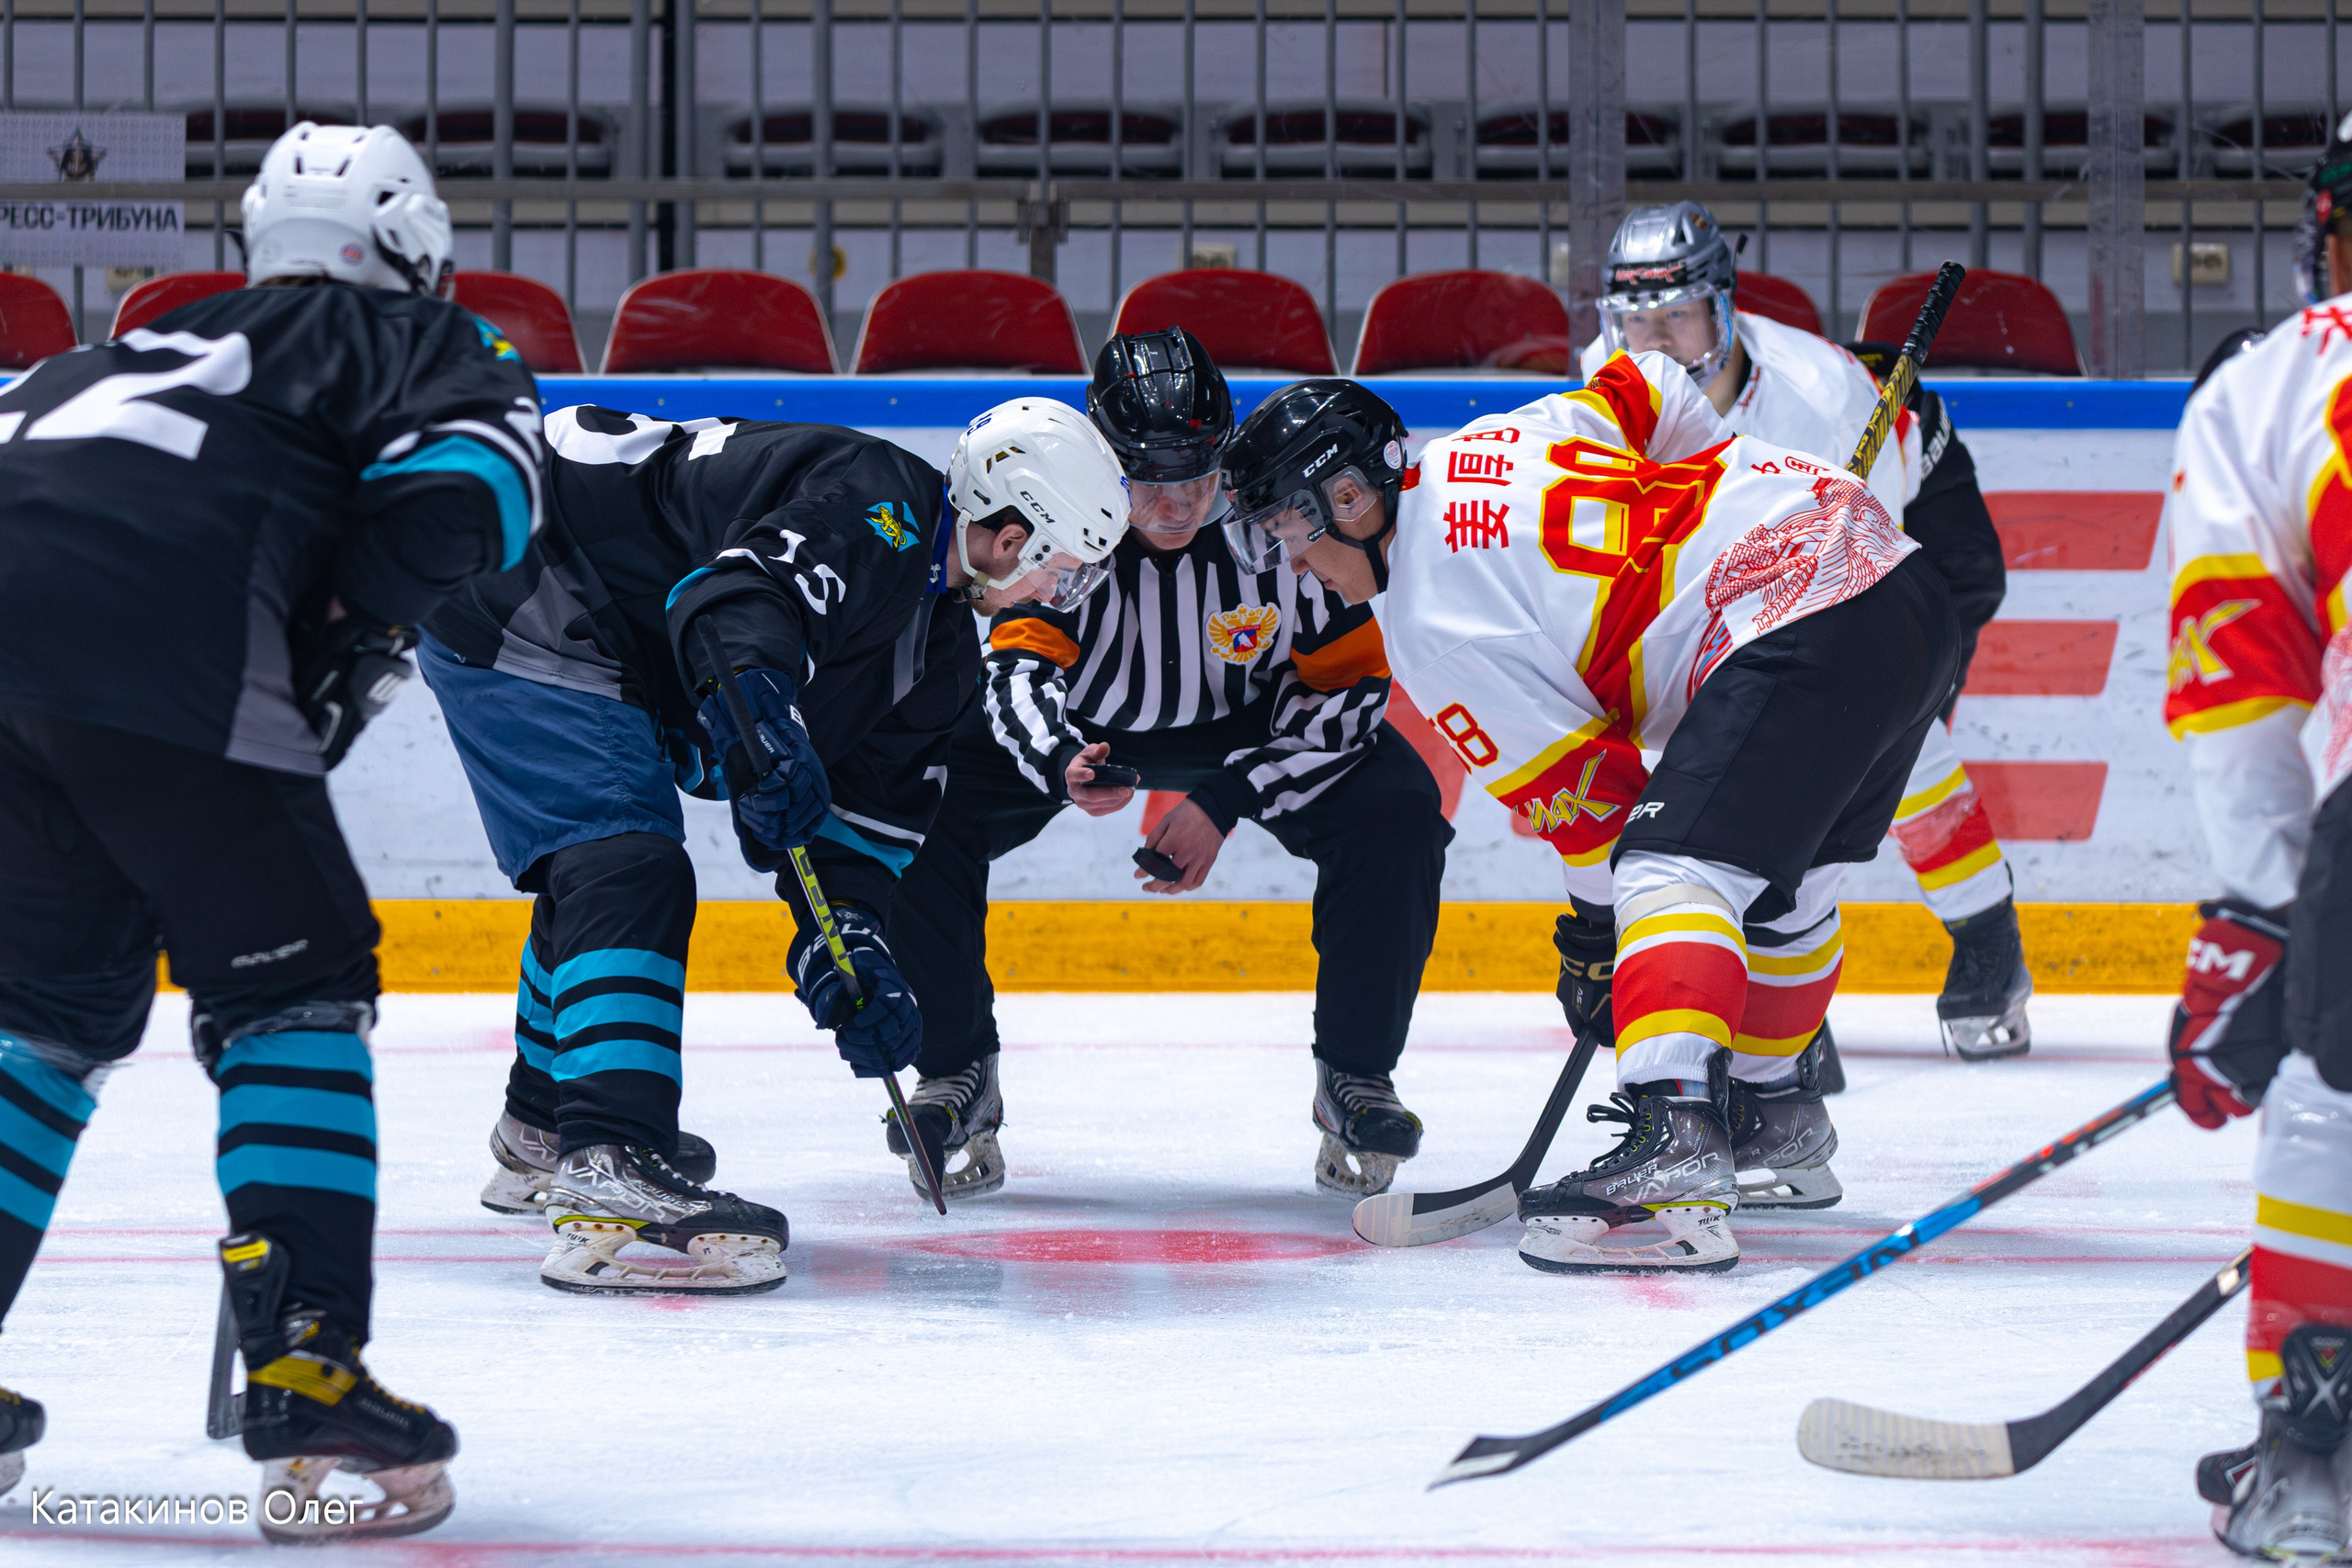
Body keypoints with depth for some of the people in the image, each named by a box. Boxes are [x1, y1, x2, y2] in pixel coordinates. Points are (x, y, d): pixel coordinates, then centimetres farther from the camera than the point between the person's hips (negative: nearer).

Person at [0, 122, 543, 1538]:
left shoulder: (146, 352, 39)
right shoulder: (419, 341, 20)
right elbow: (473, 470, -2)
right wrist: (359, 627, 6)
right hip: (155, 642, -6)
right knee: (293, 985, 5)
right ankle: (309, 1380, -6)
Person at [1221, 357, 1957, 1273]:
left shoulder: (1431, 622, -5)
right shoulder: (1498, 440, 17)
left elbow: (1582, 792, -3)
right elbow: (1654, 390, 26)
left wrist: (1600, 931, 11)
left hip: (1798, 636, -10)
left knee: (1680, 869, -19)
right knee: (1782, 879, 26)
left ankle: (1676, 1147, -38)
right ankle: (1766, 1116, 42)